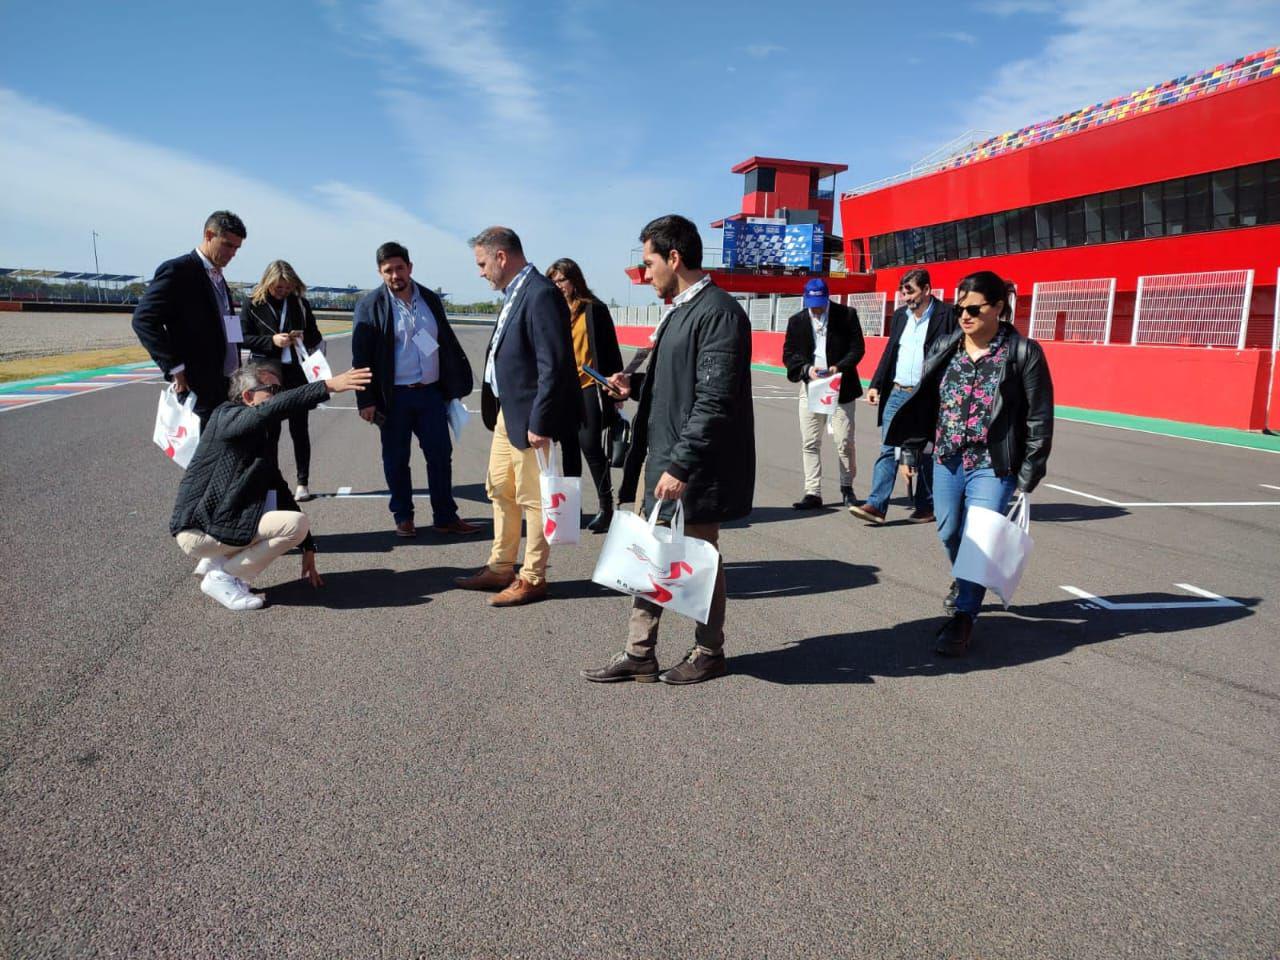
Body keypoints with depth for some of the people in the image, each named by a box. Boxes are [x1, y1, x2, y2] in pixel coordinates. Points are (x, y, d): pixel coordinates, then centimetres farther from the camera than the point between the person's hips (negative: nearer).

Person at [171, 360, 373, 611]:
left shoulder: (262, 436, 14)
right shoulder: (227, 418, -10)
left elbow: (279, 488, 14)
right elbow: (271, 410, -32)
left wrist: (308, 548, 11)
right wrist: (328, 386, -39)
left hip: (221, 519, 9)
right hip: (198, 531, -9)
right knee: (296, 523, -19)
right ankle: (221, 576, -7)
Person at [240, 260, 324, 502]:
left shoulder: (300, 303, 5)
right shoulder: (253, 305, 1)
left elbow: (315, 337, 12)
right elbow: (245, 338, -2)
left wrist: (304, 337, -10)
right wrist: (272, 341, -16)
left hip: (296, 373, 1)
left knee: (299, 428, 4)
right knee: (270, 429, 6)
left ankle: (303, 482, 11)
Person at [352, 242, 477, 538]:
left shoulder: (430, 299, 8)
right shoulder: (370, 305, -4)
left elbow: (447, 343, 13)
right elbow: (361, 355, -6)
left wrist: (454, 384, 11)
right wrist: (366, 400, -11)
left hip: (431, 392, 3)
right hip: (394, 397, -3)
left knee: (441, 455, 5)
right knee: (396, 459, 7)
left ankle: (445, 516, 16)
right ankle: (403, 517, 21)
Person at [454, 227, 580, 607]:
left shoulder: (541, 295, -18)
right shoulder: (515, 293, 12)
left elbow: (553, 365, -22)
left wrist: (539, 422, -22)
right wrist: (496, 408, 12)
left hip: (528, 417, -10)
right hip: (506, 412, 10)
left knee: (532, 498, 2)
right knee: (500, 490, 18)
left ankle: (532, 578, 16)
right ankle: (500, 568, 32)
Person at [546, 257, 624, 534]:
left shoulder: (593, 309, -4)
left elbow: (609, 349, -4)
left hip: (589, 388, -5)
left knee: (590, 446, -7)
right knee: (569, 448, 13)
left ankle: (606, 507, 4)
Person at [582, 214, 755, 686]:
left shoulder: (718, 312, -16)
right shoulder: (681, 310, 14)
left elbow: (715, 399, -22)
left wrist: (681, 465, -24)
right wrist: (636, 385, 8)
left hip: (695, 468, -9)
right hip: (664, 458, 9)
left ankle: (709, 653, 27)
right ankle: (639, 655, 25)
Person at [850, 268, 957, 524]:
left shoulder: (946, 315, -6)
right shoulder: (900, 315, 13)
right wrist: (875, 385, 10)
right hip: (897, 393, 5)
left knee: (926, 453, 7)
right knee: (888, 450, -1)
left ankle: (926, 506, 19)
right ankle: (876, 505, -3)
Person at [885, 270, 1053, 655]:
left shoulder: (1023, 353, -7)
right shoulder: (945, 349, 4)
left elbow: (1039, 419, -6)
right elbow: (924, 402, 11)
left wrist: (1027, 476, -7)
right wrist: (910, 451, 10)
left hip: (992, 466, -4)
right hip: (947, 462, 5)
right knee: (949, 534, 16)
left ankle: (962, 619, 7)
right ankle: (965, 583, 46)